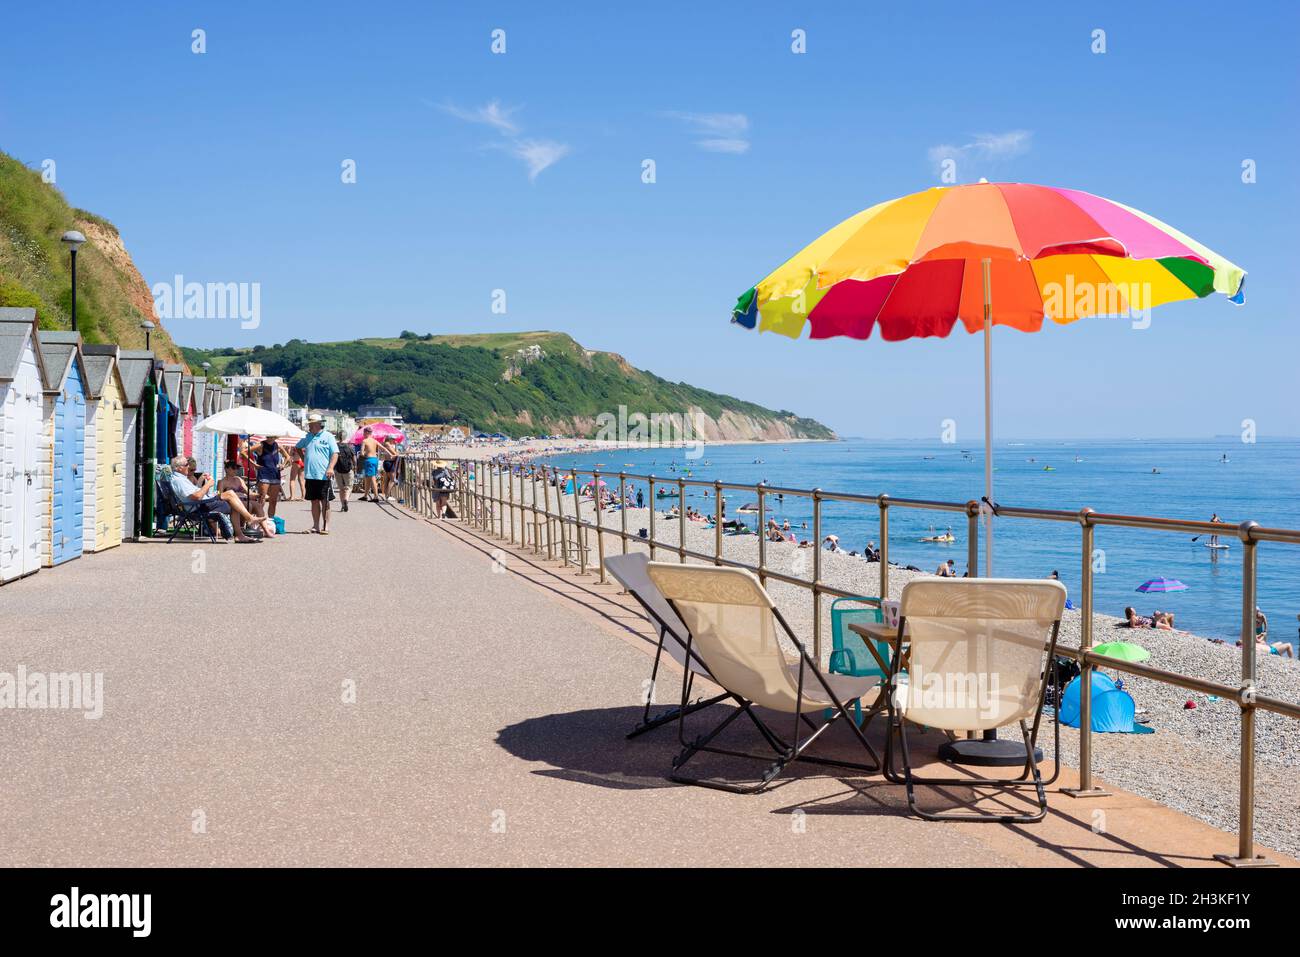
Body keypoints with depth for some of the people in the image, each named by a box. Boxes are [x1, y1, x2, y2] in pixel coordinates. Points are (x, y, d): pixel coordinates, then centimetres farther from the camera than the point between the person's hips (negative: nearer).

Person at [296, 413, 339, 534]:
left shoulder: (328, 436, -2)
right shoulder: (307, 437, 13)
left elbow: (335, 454, -7)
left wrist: (330, 467, -19)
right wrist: (303, 460, 16)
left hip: (324, 476, -5)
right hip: (310, 475, 5)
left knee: (324, 501, 0)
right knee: (314, 501, 9)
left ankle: (325, 526, 3)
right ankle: (316, 525, 15)